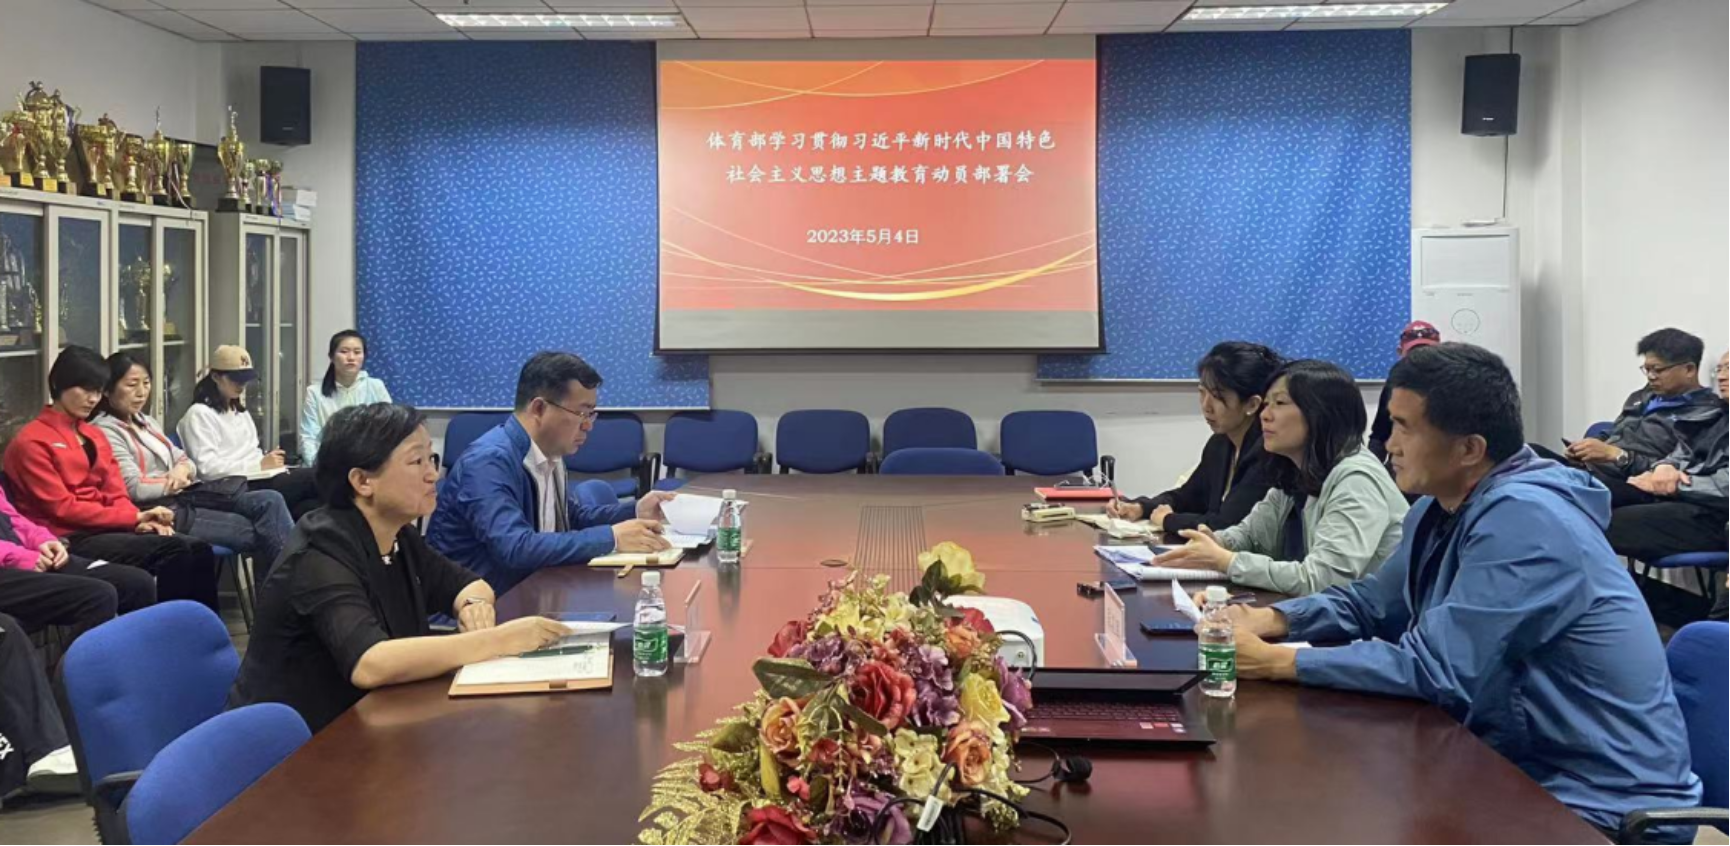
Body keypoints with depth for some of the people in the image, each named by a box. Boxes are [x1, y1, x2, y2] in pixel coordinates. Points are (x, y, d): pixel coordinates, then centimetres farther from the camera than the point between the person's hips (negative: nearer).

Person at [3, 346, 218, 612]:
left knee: (198, 550, -19)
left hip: (105, 530, 7)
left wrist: (139, 520, -10)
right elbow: (62, 508, -12)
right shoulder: (32, 441, -5)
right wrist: (135, 517, -16)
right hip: (69, 540, -7)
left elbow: (116, 494, 13)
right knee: (174, 551, -29)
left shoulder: (95, 436, 19)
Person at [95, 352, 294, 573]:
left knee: (270, 501, -12)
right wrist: (175, 482, -4)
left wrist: (183, 469, -7)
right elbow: (134, 489, -17)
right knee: (259, 531, -18)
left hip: (187, 496, 8)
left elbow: (185, 461, 17)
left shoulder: (145, 422, 19)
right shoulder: (106, 431, -8)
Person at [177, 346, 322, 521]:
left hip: (259, 480, 8)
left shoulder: (240, 411, 26)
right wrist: (260, 465, -16)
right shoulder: (199, 414, -1)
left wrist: (271, 462, 2)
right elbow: (207, 467, -12)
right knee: (312, 479, -26)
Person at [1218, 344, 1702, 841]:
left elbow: (1434, 668, -26)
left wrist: (1277, 662, -21)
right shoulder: (1445, 505, 4)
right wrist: (1271, 620, -3)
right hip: (1523, 767, 8)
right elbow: (1371, 603, 15)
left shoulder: (1522, 518, -25)